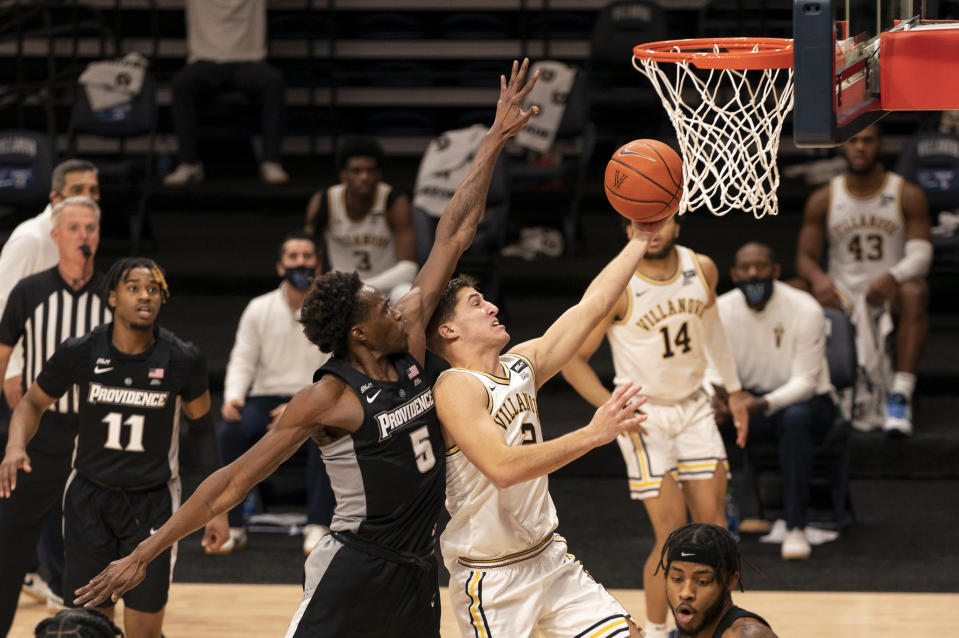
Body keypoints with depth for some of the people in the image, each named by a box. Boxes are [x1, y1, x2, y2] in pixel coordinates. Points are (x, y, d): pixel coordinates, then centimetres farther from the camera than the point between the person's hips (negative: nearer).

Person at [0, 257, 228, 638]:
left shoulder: (183, 361, -14)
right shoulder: (80, 353, -13)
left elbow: (201, 425, 3)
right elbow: (34, 402, 4)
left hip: (152, 503, -1)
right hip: (90, 497, 1)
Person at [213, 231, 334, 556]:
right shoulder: (259, 309, 7)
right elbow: (242, 359, 6)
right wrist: (233, 396, -15)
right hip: (266, 397, 2)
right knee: (230, 430, -29)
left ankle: (317, 526, -29)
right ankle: (233, 526, -19)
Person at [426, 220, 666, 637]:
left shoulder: (521, 366, 6)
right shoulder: (456, 388, -18)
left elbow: (593, 304, 12)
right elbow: (503, 468, -32)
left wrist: (641, 239, 10)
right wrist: (593, 435, -35)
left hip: (547, 556, 8)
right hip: (492, 578, -8)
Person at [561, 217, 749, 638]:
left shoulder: (703, 270, -4)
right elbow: (572, 358, -12)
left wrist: (733, 390, 22)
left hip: (693, 407, 5)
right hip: (644, 415, -5)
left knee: (713, 526, 3)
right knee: (672, 535, -9)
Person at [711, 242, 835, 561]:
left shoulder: (805, 310, -18)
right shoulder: (721, 310, -6)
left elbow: (804, 382, -21)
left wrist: (763, 404, -40)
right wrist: (717, 397, -32)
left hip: (805, 400, -3)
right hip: (749, 400, 3)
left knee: (795, 416, -40)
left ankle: (795, 528, -36)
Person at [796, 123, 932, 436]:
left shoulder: (909, 196, 1)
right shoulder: (822, 200, 6)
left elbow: (921, 255, -10)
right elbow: (804, 257, 2)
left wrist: (892, 277, -33)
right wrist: (817, 278, -24)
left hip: (889, 293, -2)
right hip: (842, 296, 2)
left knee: (915, 292, -36)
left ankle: (901, 393, -40)